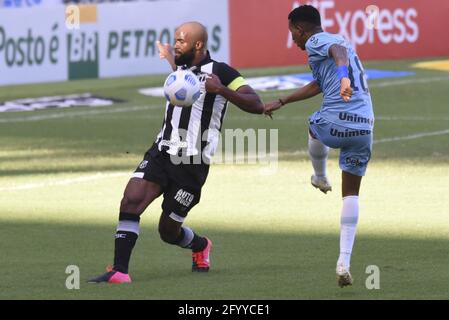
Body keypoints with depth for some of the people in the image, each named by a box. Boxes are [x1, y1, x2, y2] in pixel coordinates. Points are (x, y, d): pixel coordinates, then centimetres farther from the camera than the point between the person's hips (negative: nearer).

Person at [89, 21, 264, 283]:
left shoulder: (220, 72, -8)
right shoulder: (181, 68, 15)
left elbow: (257, 105, -17)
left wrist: (222, 90, -30)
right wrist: (171, 61, 46)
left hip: (191, 166, -6)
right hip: (160, 153, 6)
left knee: (169, 231, 2)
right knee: (131, 201, -19)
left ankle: (200, 245, 36)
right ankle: (119, 270, -15)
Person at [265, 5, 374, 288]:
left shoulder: (316, 41, 1)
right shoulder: (337, 40, 28)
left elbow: (339, 51, -25)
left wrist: (343, 75, -46)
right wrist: (281, 102, 50)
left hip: (335, 123, -7)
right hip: (364, 127, 7)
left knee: (314, 127, 33)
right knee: (351, 193, 14)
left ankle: (321, 178, 55)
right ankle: (344, 262, 4)